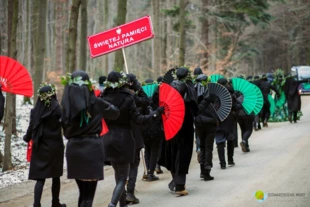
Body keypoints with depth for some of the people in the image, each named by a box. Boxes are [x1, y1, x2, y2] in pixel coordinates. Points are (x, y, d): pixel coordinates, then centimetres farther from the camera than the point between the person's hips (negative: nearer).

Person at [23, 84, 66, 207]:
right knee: (55, 176, 14)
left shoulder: (35, 110, -3)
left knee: (40, 178, 2)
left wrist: (27, 138, 18)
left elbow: (31, 127, 1)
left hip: (40, 147, 2)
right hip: (55, 146, -2)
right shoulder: (57, 109, -11)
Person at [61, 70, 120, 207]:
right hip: (92, 148, -3)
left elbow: (65, 126, 6)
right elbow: (115, 113, 9)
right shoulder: (95, 102, -7)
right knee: (88, 194, -2)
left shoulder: (67, 103, -2)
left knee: (83, 192, 18)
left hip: (73, 148, 3)